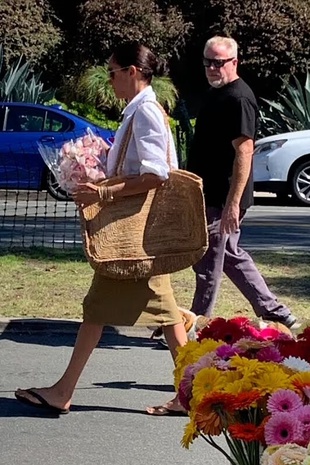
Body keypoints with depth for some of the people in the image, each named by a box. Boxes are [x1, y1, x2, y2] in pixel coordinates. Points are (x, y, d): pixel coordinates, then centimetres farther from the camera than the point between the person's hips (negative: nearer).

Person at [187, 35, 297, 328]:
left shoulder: (239, 98, -16)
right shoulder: (215, 93, 14)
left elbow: (244, 152, -23)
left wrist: (233, 203, -26)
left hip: (223, 200, -10)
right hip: (210, 195, 10)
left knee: (209, 264, -1)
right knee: (232, 257, 16)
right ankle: (275, 313, 22)